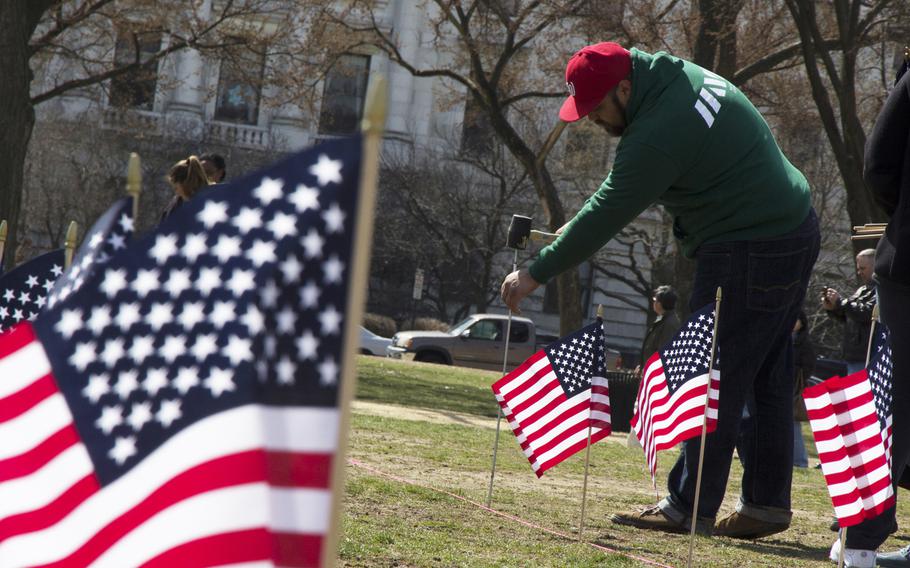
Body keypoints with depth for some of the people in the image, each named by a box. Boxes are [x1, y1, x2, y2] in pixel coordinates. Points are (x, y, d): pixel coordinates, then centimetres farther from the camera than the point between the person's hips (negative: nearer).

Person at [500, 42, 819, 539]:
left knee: (715, 381, -5)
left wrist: (535, 275, -9)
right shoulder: (682, 75, 7)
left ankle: (690, 507, -1)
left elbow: (606, 217, -18)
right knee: (769, 379, 12)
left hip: (749, 252, -11)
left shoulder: (657, 136, -23)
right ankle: (767, 503, 18)